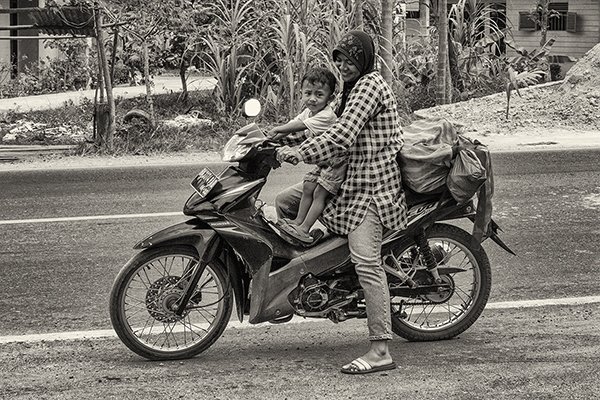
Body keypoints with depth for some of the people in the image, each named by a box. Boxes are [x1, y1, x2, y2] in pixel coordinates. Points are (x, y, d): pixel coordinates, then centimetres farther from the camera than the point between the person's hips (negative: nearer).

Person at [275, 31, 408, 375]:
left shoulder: (370, 86, -12)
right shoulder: (355, 88, 20)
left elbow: (341, 136, -22)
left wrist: (299, 153, -16)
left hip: (370, 185, -11)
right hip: (350, 177, 11)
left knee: (366, 261, -20)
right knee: (285, 202, 12)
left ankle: (381, 351, -25)